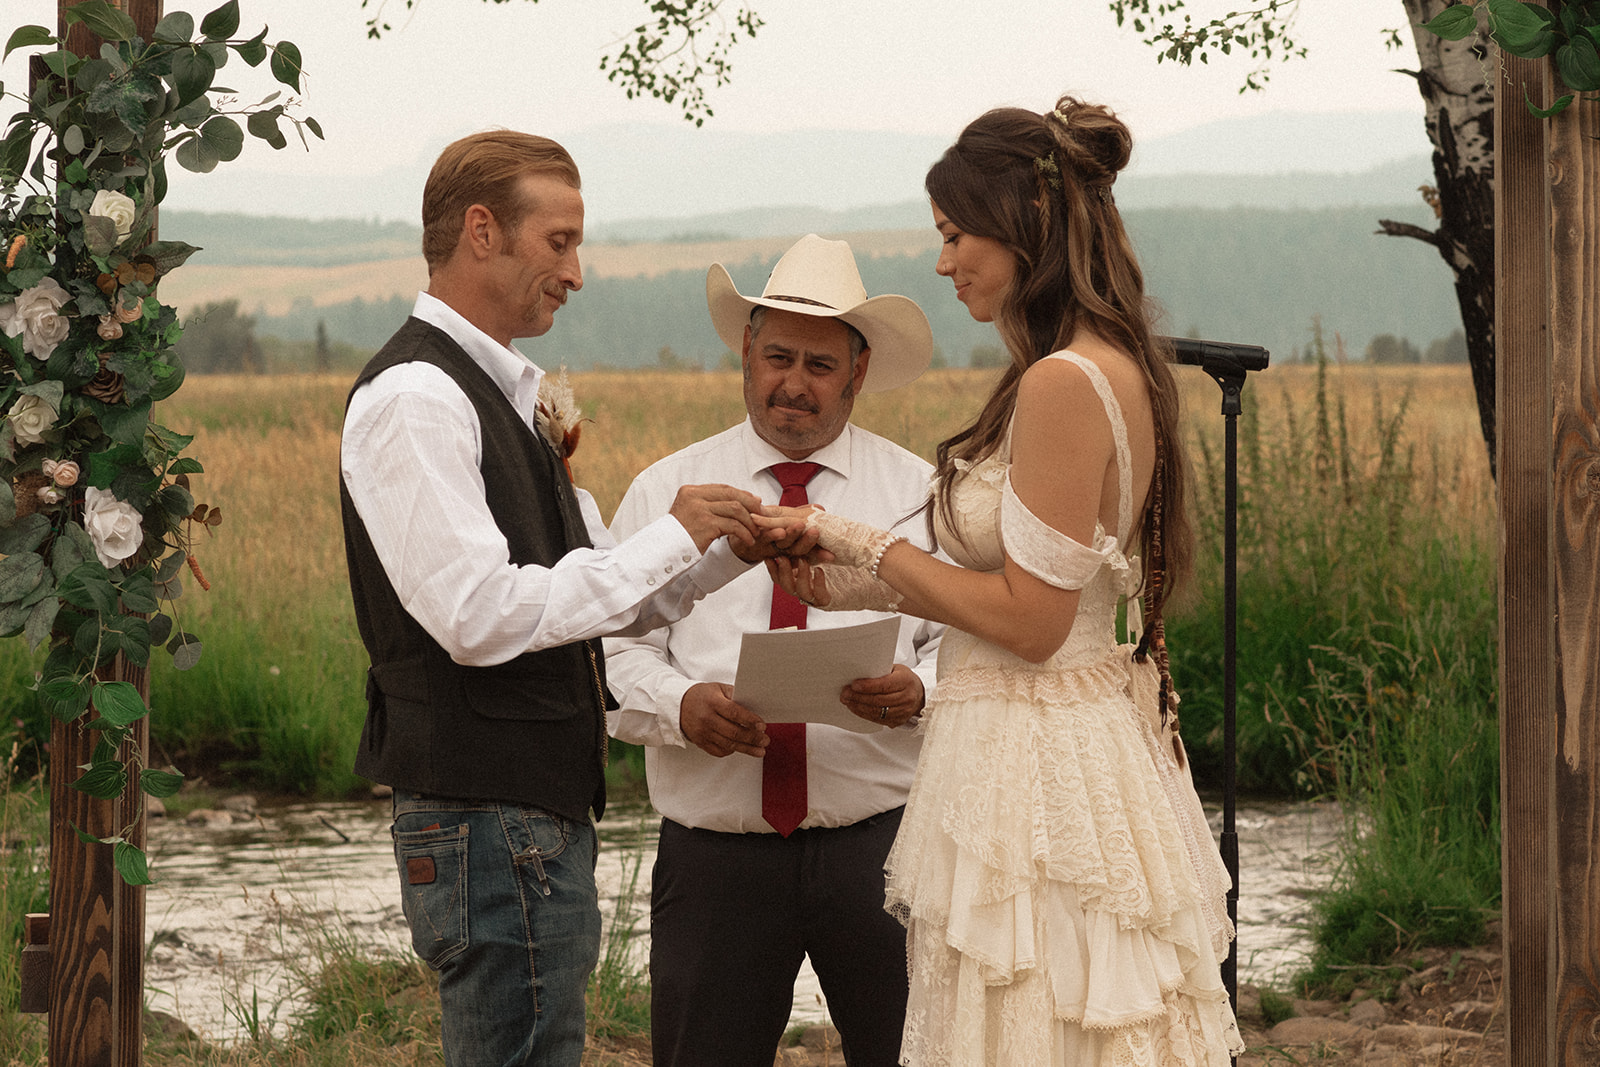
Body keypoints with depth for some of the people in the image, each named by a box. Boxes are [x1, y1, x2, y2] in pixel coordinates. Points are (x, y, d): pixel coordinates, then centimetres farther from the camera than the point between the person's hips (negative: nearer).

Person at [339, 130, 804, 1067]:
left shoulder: (504, 394, 17)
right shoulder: (416, 398, -14)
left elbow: (604, 600, 21)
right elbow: (481, 618, -23)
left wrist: (725, 551, 3)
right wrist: (672, 539, -16)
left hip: (544, 809, 10)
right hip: (491, 822, -10)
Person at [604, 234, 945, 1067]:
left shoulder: (919, 493, 9)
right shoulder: (664, 492, 10)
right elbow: (615, 656, 3)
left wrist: (918, 690, -20)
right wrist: (681, 706, -18)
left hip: (880, 843, 0)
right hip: (716, 856, 1)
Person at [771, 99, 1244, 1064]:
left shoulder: (1063, 385, -19)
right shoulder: (1115, 369, 11)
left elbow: (1029, 621, -18)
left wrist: (869, 547, -7)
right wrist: (869, 583, 15)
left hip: (1034, 761, -10)